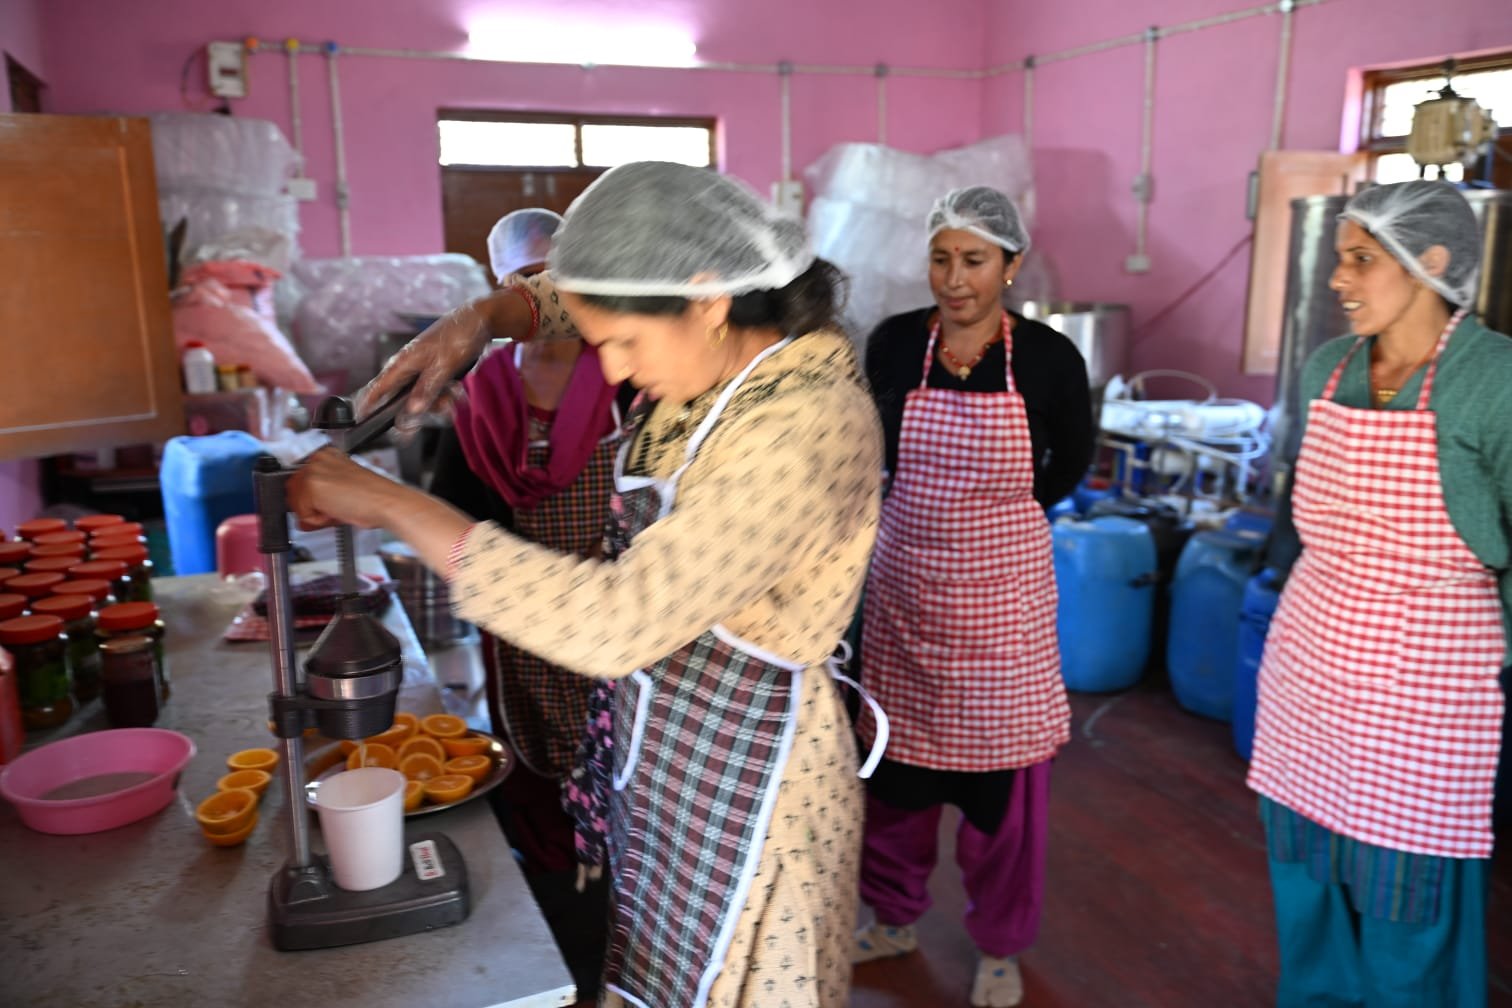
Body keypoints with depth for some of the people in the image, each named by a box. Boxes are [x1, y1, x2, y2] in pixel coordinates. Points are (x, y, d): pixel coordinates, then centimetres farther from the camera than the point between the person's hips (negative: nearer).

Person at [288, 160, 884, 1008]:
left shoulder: (809, 427, -31)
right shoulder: (726, 350, -5)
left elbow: (617, 622, -36)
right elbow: (585, 288, 17)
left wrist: (392, 506, -29)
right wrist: (481, 316, -2)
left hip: (745, 775, -8)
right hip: (659, 742, 8)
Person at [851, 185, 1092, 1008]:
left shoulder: (1048, 357, -11)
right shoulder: (893, 344, -6)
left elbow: (1072, 461, 8)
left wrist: (999, 516, 9)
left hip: (1000, 592, -2)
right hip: (902, 581, 2)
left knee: (1001, 768, 8)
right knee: (894, 754, 14)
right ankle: (893, 915, 37)